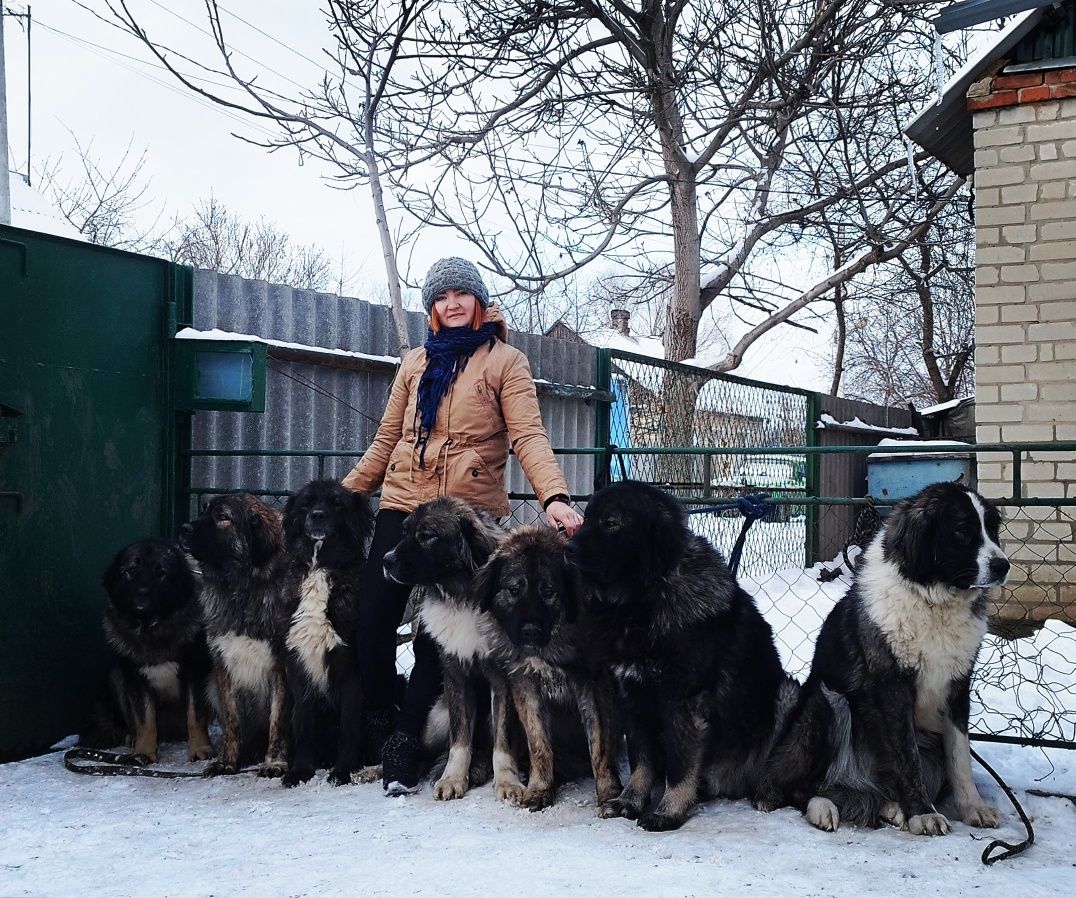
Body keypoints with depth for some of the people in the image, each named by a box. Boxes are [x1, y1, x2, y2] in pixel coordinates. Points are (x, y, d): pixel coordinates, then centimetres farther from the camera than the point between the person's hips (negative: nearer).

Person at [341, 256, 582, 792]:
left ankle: (404, 740, 14)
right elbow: (386, 440, 18)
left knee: (438, 631, -1)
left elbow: (528, 436, -9)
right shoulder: (416, 363, 15)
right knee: (372, 622, -1)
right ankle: (378, 726, 20)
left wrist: (554, 496, -25)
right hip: (402, 507, 4)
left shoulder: (505, 360, 3)